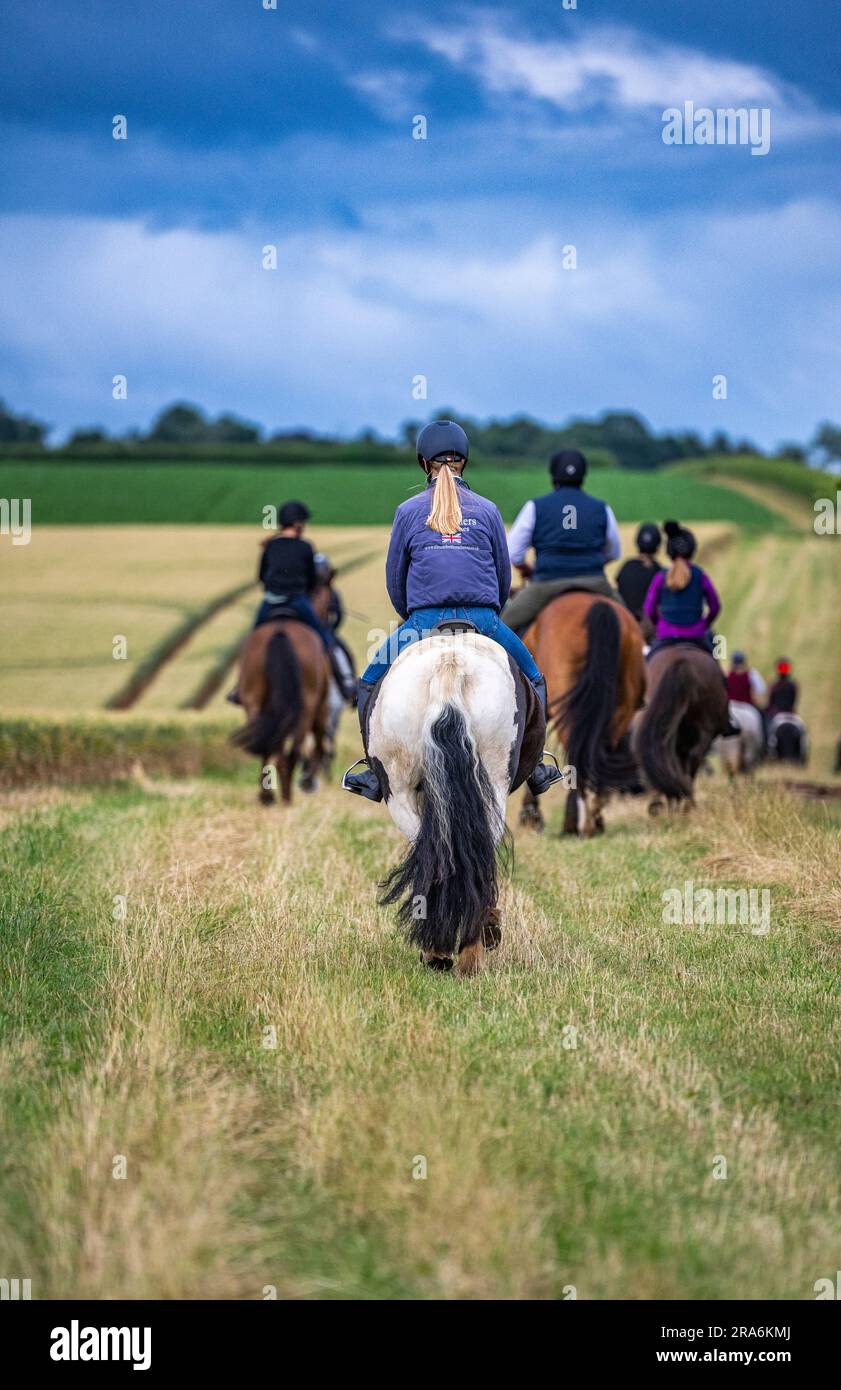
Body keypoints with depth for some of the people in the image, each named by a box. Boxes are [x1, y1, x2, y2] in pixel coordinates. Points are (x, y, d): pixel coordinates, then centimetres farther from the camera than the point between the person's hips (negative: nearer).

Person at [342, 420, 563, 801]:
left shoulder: (408, 511, 5)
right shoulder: (487, 510, 7)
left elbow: (394, 577, 11)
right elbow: (504, 572, 14)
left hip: (423, 621, -1)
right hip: (484, 619, 1)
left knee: (370, 684, 16)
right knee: (532, 679, 22)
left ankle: (377, 773, 10)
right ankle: (535, 768, 17)